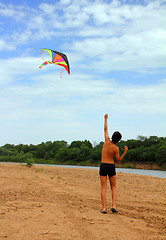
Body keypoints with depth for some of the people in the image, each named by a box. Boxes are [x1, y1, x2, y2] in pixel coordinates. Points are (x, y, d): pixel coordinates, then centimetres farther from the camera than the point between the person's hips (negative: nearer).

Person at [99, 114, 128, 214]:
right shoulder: (116, 148, -10)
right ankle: (114, 206, -1)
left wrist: (106, 119, 21)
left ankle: (104, 208, -4)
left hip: (103, 166, 2)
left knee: (104, 188, 1)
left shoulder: (107, 141, -5)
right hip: (111, 167, -1)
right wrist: (125, 152, -3)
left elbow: (105, 129, 9)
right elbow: (118, 161, -1)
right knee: (114, 187, 12)